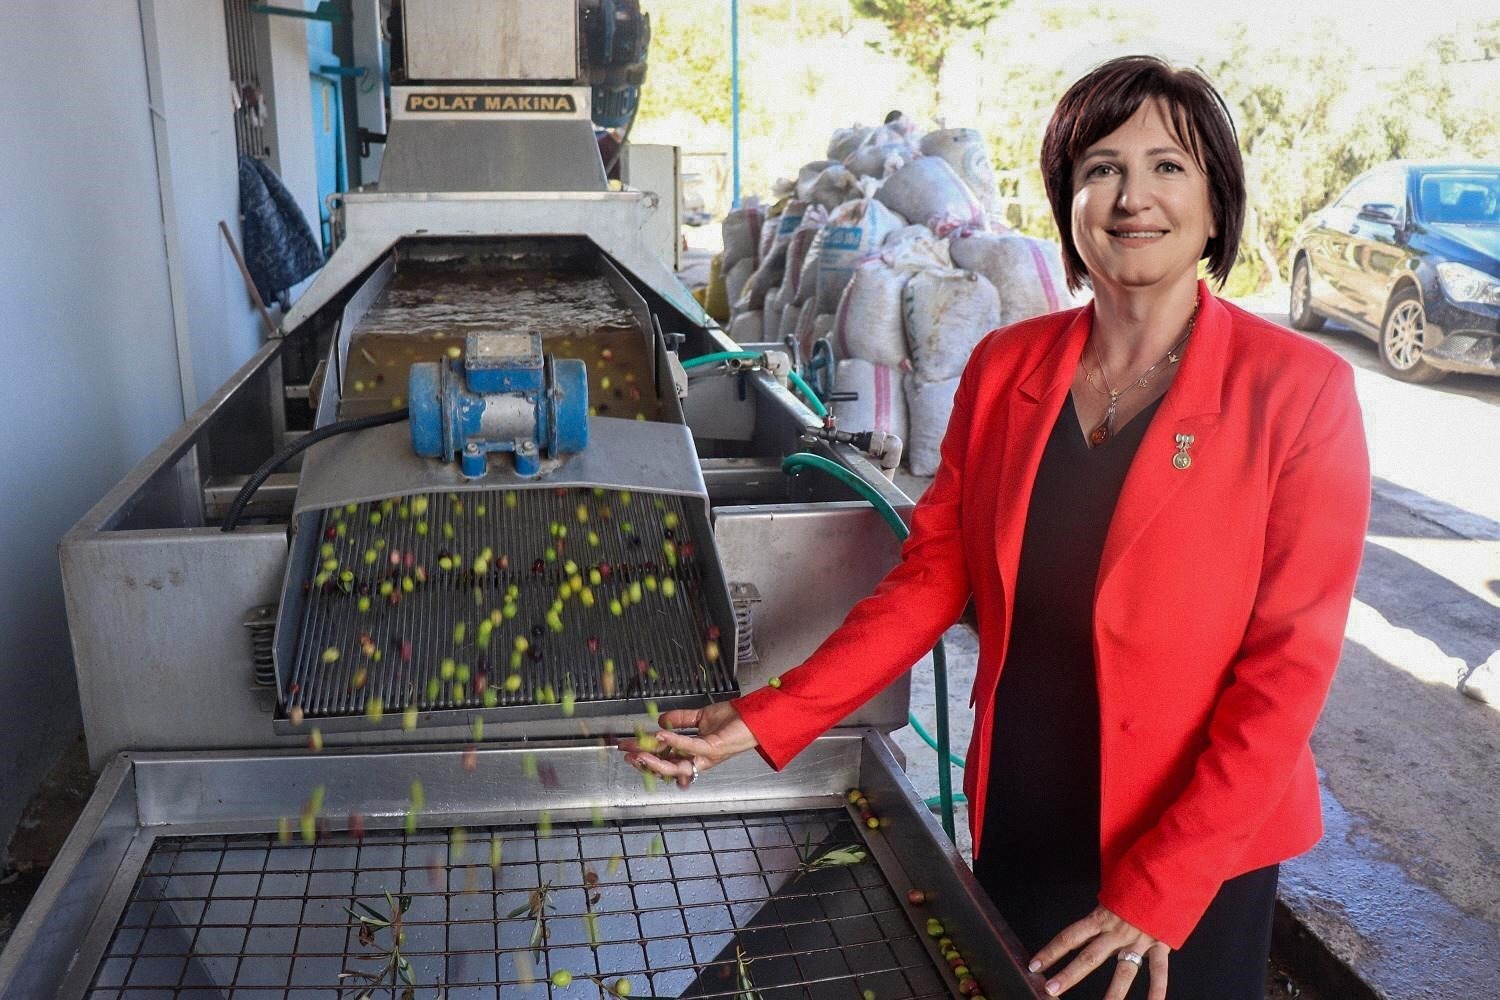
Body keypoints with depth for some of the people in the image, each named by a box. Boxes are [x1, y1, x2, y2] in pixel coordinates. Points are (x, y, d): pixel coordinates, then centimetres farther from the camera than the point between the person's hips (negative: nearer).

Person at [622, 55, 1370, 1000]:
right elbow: (932, 575, -1)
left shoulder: (1299, 390, -15)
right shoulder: (1005, 366, -3)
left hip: (1200, 847, -3)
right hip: (1015, 817, 4)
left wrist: (1159, 889, -19)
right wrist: (768, 720, -10)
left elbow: (1289, 664, -16)